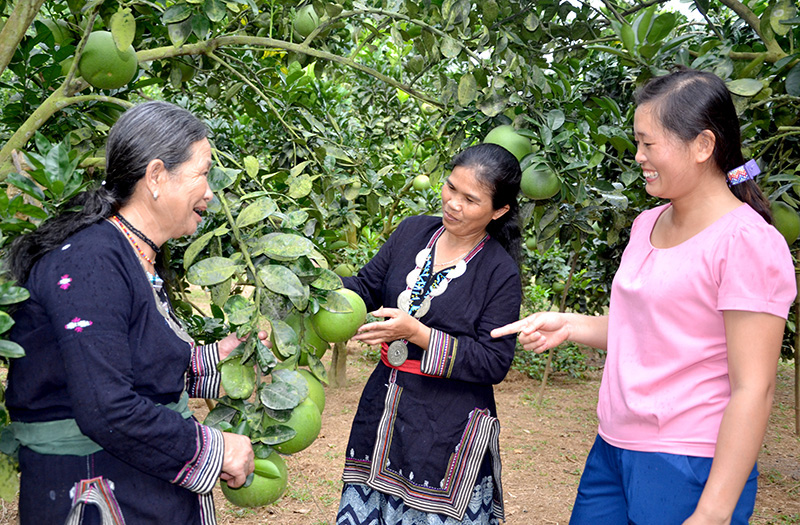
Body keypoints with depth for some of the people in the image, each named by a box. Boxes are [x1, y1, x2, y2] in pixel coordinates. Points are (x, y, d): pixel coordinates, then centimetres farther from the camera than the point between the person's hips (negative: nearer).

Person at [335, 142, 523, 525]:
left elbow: (493, 363, -14)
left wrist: (416, 333, -21)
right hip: (384, 408, 5)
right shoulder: (413, 232, 4)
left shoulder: (501, 274, -11)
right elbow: (366, 288, 10)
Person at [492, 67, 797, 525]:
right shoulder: (648, 224, 9)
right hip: (613, 450, 7)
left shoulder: (748, 242, -15)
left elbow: (753, 391, -17)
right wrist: (569, 325, 4)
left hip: (688, 469, -7)